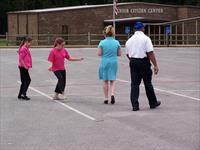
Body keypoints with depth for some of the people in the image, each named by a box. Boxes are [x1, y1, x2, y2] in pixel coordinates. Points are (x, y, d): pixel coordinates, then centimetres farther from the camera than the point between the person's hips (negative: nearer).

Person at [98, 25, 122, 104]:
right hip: (114, 62, 2)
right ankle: (112, 94, -11)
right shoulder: (116, 42, -3)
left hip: (104, 63, -1)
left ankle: (106, 98, 12)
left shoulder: (102, 42, -9)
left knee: (105, 81, 9)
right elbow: (119, 54, 1)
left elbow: (99, 54, -9)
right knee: (112, 80, 12)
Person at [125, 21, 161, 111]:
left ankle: (135, 105, -1)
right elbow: (150, 53, -15)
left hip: (133, 62, 4)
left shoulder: (129, 40, 8)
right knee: (148, 83, 8)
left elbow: (127, 54, 14)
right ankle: (153, 103, 21)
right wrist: (155, 65, -14)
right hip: (144, 62, -4)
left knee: (134, 84, 5)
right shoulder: (146, 38, -9)